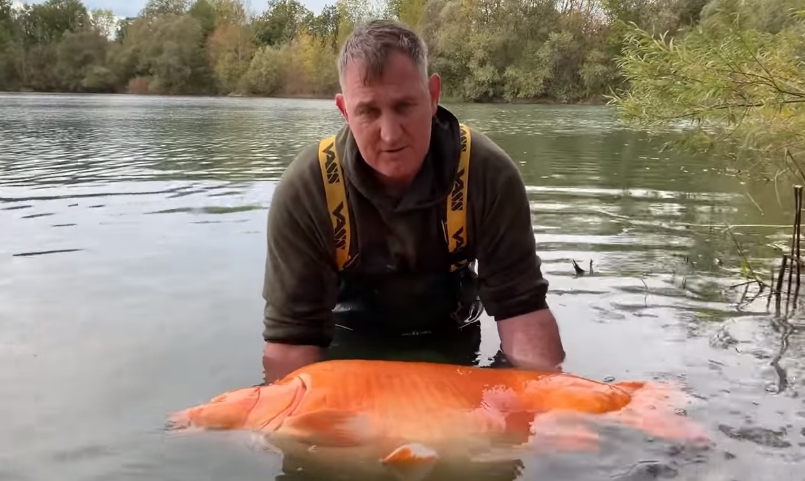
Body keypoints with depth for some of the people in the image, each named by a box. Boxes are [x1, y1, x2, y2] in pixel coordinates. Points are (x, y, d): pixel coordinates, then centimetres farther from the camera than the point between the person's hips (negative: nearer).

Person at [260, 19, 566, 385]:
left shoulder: (490, 176, -25)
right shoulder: (303, 191, -28)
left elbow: (520, 306, -22)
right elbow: (291, 334, -25)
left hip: (450, 343, 1)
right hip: (348, 342, 0)